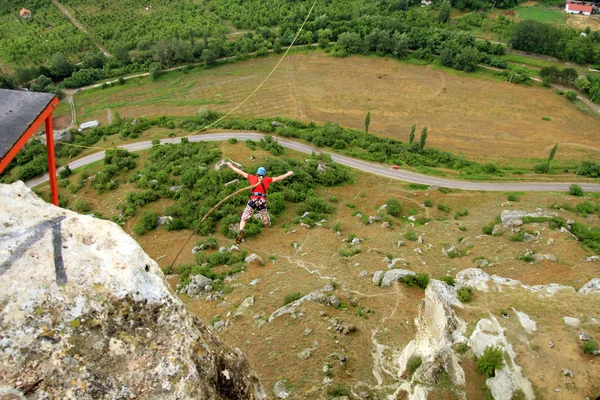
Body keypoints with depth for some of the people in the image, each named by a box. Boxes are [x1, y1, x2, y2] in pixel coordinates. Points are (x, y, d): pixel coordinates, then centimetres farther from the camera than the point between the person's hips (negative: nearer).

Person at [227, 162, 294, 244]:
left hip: (253, 200, 0)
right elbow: (278, 178, 24)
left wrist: (231, 166, 33)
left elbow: (241, 172, 22)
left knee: (244, 219, 3)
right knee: (267, 224, 13)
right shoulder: (267, 179, 16)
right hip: (262, 201, 0)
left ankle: (241, 230, -22)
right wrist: (287, 174, 38)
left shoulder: (253, 178, 16)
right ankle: (265, 215, -11)